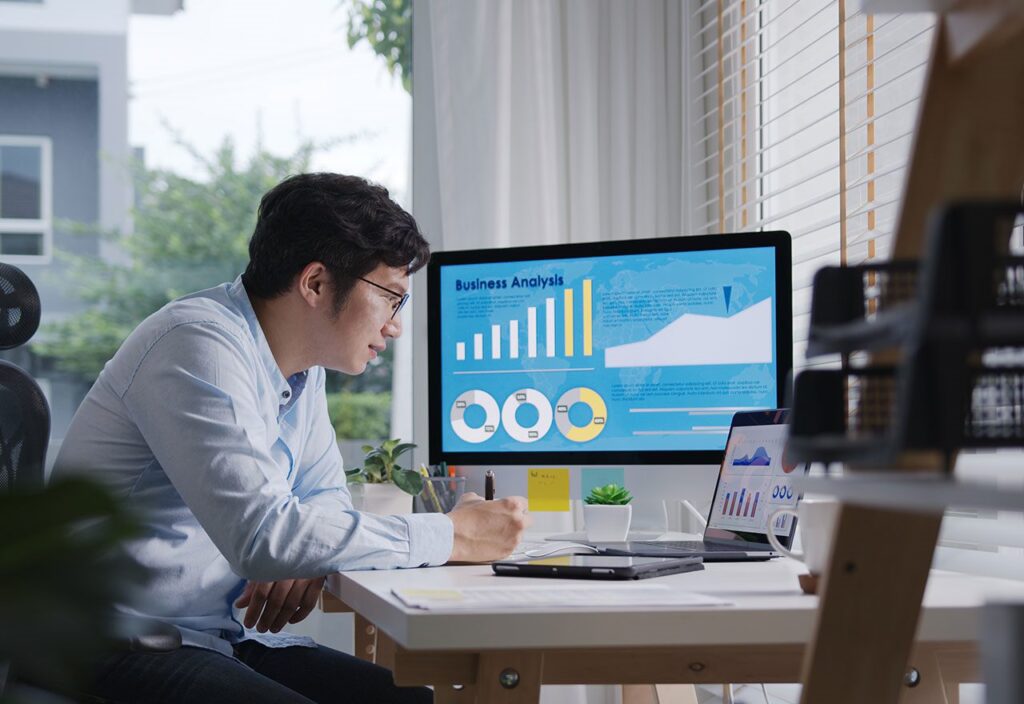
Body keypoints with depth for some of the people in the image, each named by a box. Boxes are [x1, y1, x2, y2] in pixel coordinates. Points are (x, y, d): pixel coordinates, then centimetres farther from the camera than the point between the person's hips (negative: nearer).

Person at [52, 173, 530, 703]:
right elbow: (262, 536, -29)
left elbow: (326, 497, 21)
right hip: (127, 650, -9)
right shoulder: (199, 346, -19)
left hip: (230, 637, 9)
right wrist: (453, 536, -20)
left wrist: (305, 559, -4)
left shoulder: (301, 368, 9)